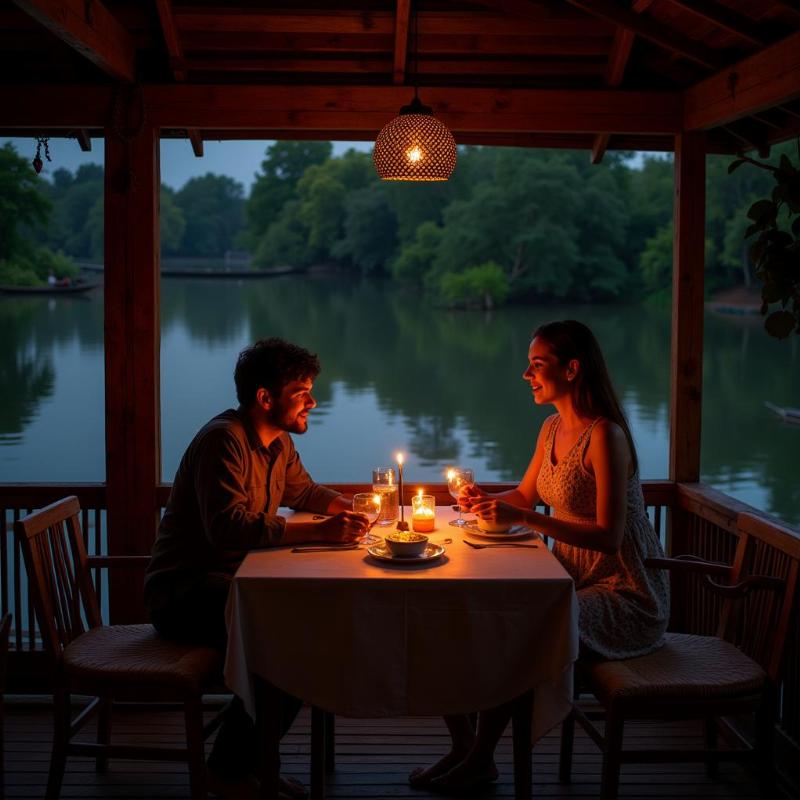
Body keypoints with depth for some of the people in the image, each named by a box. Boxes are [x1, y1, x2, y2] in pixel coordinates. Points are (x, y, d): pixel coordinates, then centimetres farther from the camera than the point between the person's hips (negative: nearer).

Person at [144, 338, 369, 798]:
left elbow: (303, 490, 27)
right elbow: (228, 527, -32)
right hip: (183, 593, -9)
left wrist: (347, 507, 5)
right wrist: (318, 533, -34)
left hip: (232, 582, 9)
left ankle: (249, 756, 3)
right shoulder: (224, 440, -20)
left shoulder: (278, 442, 10)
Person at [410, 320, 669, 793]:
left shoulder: (604, 435, -20)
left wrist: (525, 518, -28)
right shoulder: (553, 428, 7)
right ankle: (464, 746, 5)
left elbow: (609, 536, -25)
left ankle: (481, 760, -5)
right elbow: (525, 495, 21)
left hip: (624, 597, -8)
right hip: (576, 582, 8)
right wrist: (487, 501, -1)